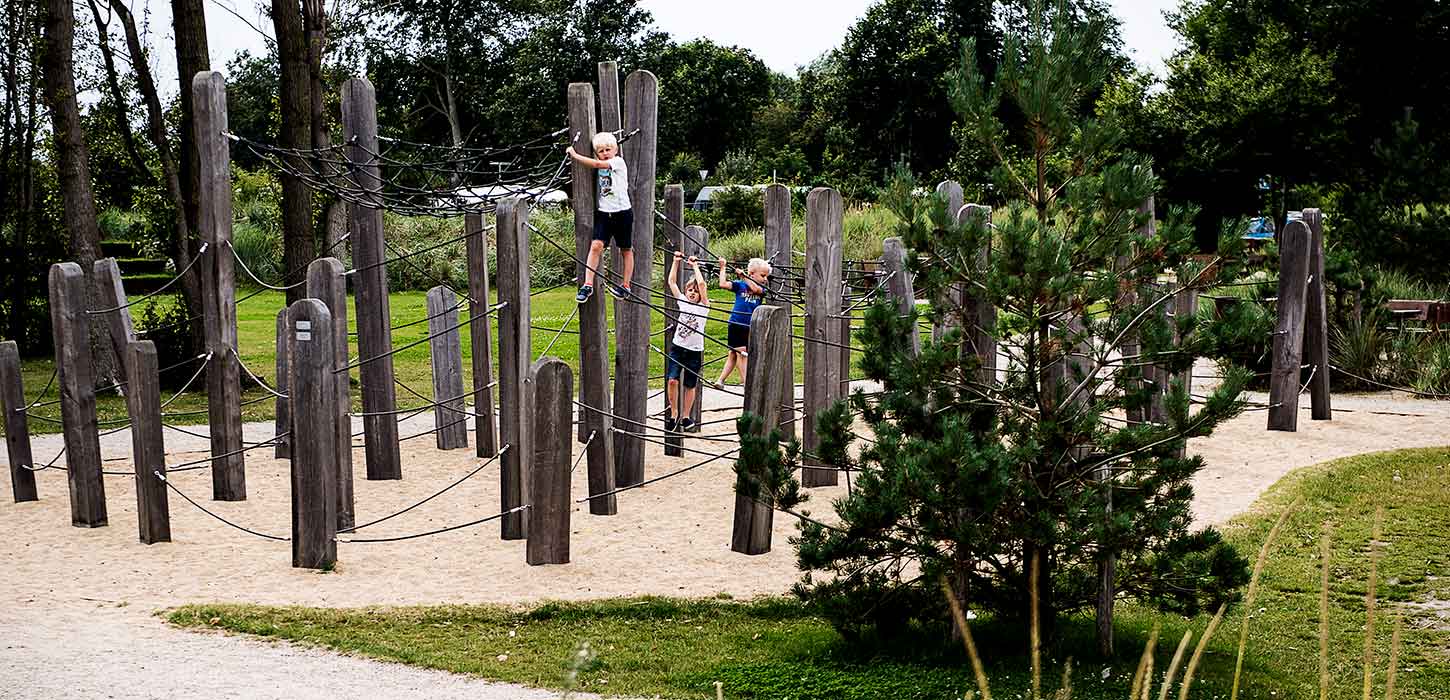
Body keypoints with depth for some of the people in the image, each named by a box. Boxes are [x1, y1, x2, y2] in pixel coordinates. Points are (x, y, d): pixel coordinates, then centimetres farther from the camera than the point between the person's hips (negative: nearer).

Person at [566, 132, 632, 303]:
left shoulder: (619, 162, -8)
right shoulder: (600, 167, 10)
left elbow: (597, 164, -20)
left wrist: (575, 155, -17)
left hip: (622, 211, -4)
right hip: (603, 212, 4)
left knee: (626, 249, 9)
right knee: (596, 245, -12)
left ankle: (626, 286, 20)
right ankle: (587, 284, -13)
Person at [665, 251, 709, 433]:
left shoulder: (704, 306, -2)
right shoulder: (682, 302, 7)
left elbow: (702, 284, -16)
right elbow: (672, 281, 6)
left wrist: (695, 266, -9)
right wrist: (676, 261, 3)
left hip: (694, 350, -2)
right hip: (677, 347, 2)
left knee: (690, 385, 6)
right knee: (672, 380, -13)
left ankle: (685, 417, 18)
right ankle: (674, 414, 1)